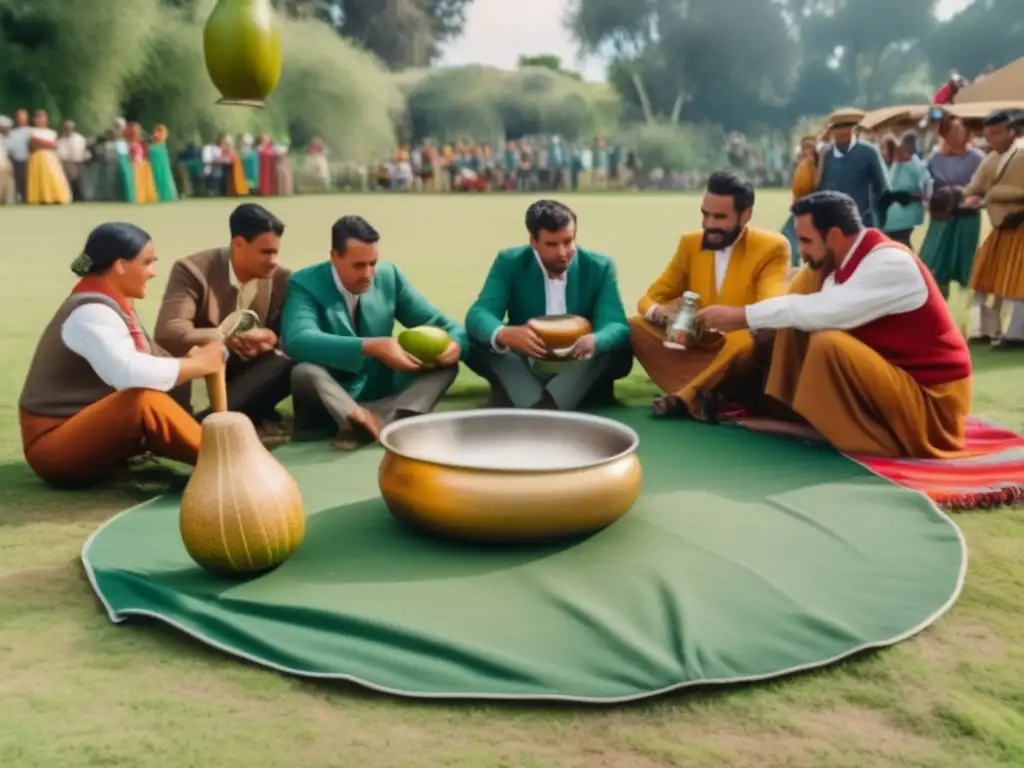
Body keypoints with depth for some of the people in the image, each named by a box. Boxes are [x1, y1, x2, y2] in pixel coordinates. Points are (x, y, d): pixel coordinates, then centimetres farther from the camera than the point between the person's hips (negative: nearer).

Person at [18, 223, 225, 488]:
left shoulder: (111, 304, 7)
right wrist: (199, 364, -25)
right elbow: (131, 373, -36)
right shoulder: (91, 313, -21)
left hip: (91, 431, 11)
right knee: (146, 401, -30)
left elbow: (147, 363, 4)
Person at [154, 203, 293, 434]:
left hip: (241, 374, 4)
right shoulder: (193, 270, -19)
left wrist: (270, 337, -24)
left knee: (286, 366, -28)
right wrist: (229, 338, -30)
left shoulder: (280, 278, -5)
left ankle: (202, 424, -29)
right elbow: (168, 333, -29)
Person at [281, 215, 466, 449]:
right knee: (304, 372, -35)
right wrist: (371, 347, -40)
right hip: (331, 404, -4)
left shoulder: (389, 275, 1)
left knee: (446, 361, -16)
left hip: (381, 398, 5)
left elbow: (433, 321, 3)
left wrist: (455, 342, -23)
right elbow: (297, 340, -31)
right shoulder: (305, 284, -13)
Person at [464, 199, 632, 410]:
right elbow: (478, 314, -19)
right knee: (477, 340, -25)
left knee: (620, 349, -28)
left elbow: (617, 325, -18)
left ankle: (544, 408, -42)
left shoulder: (600, 267, -6)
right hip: (523, 372, 0)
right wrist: (505, 334, -44)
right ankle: (535, 407, -43)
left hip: (578, 375, 0)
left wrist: (593, 341, -44)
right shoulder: (509, 263, -7)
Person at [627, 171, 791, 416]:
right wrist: (660, 312, -20)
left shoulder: (773, 247, -6)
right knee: (635, 328, -18)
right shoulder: (690, 242, 7)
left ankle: (686, 395, -27)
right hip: (698, 347, 4)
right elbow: (650, 299, 6)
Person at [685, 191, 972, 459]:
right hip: (888, 377, 8)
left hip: (929, 399, -8)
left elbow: (826, 311, -31)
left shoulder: (891, 263, -23)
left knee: (828, 345, -29)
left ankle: (877, 446, -16)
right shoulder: (843, 259, 3)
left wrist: (743, 316, -25)